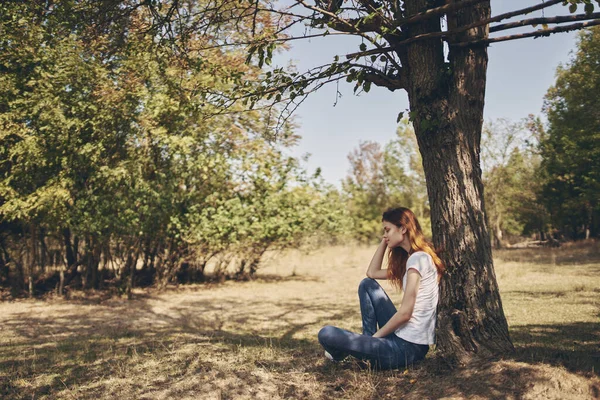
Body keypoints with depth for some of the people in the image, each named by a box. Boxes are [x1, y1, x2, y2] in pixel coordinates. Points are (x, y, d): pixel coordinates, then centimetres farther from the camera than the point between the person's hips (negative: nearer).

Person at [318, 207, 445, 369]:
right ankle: (369, 341, 11)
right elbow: (372, 273, 20)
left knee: (326, 334, -17)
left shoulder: (418, 258, -16)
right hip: (401, 335, 10)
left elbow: (405, 313, -18)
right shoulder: (412, 258, 14)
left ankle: (341, 354, 19)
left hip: (407, 348, -10)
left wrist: (376, 335, -6)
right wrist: (384, 242, 14)